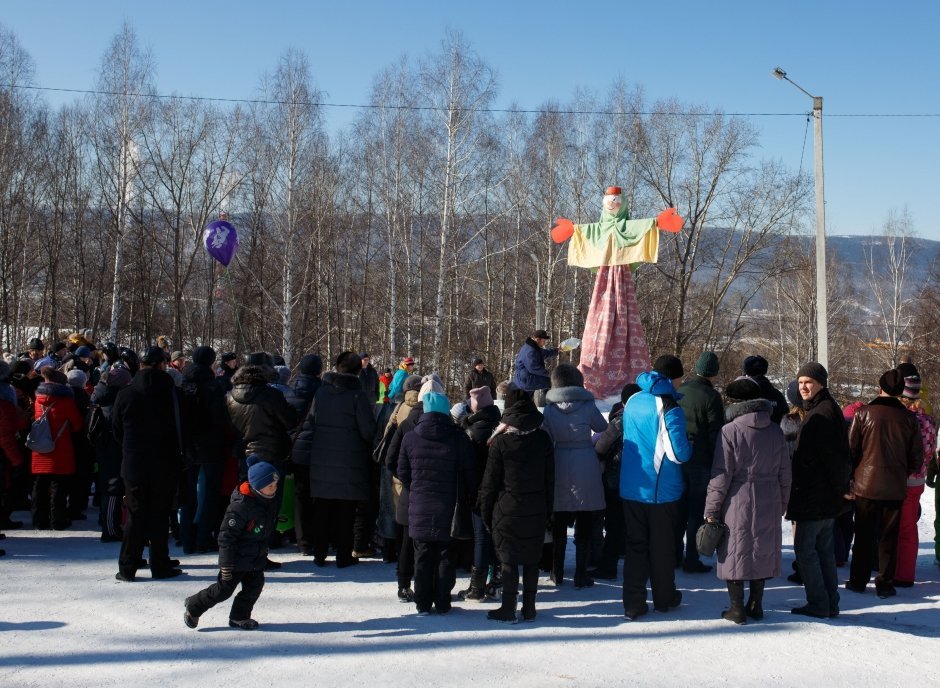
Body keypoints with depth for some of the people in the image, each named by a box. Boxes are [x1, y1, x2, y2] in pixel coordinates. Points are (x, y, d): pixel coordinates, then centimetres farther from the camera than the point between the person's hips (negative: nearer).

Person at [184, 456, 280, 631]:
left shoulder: (270, 502, 0)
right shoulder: (241, 505, -27)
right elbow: (227, 535, -24)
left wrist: (263, 553, 23)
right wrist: (226, 563, -23)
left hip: (257, 558, 8)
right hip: (237, 557, -7)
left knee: (255, 586, 5)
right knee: (223, 589, 2)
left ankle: (239, 617, 23)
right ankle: (193, 606, 22)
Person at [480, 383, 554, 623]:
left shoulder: (501, 441, -10)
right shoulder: (543, 438, 1)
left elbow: (490, 481, -6)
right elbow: (550, 478, 5)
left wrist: (485, 511, 3)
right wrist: (547, 508, 12)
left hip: (507, 510, -3)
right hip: (536, 511, 3)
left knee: (508, 560, 3)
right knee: (532, 558, 11)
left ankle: (508, 609, 5)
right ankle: (529, 608, 15)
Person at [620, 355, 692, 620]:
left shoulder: (633, 401, 3)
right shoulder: (669, 408, -17)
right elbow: (678, 453, -19)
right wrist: (689, 447, 1)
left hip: (630, 488, 5)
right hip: (662, 490, -5)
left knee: (635, 545, 9)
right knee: (662, 546, 11)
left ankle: (633, 604, 6)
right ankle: (664, 598, 26)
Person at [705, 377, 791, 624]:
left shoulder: (730, 431, -12)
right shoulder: (775, 431, 4)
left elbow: (721, 475, -12)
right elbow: (785, 474, 9)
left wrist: (711, 509, -5)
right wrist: (782, 505, 20)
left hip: (738, 502, -5)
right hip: (768, 505, 5)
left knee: (735, 551, 5)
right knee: (762, 551, 15)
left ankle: (737, 608, 8)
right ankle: (756, 605, 21)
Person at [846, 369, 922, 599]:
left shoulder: (863, 413, -8)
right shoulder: (908, 418, -3)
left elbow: (851, 448, -5)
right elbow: (917, 458, 2)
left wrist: (851, 476, 9)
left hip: (866, 484, -1)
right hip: (895, 488, 1)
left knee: (864, 536, 10)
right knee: (889, 537, 8)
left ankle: (858, 581, 15)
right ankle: (885, 584, 10)